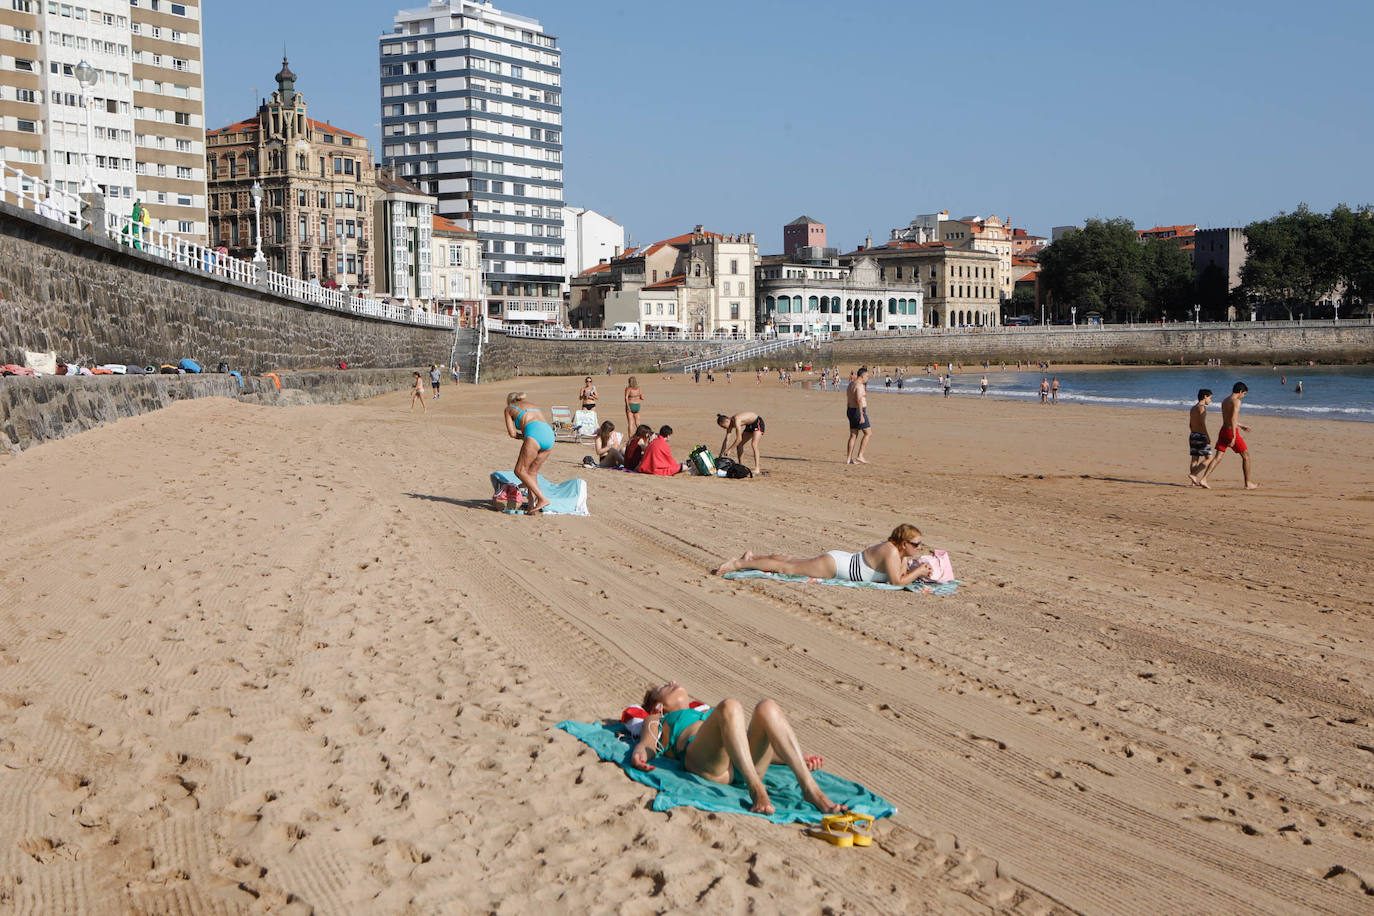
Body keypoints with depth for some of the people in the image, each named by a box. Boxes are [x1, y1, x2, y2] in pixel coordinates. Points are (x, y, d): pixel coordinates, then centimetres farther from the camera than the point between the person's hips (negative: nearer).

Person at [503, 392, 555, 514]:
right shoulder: (534, 406, 37)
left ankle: (542, 498, -7)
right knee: (532, 472, 15)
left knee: (520, 471, 3)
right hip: (550, 434, 6)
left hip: (534, 435, -6)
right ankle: (532, 506, 6)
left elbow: (512, 433, 13)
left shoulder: (509, 409, 23)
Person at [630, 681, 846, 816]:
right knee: (730, 706, -32)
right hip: (708, 764, -4)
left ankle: (810, 788, -40)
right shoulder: (656, 720, 37)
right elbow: (647, 744, 15)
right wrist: (638, 755, -11)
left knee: (767, 708, -26)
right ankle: (756, 788, -44)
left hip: (750, 761, 4)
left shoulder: (708, 713, 46)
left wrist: (796, 760, 19)